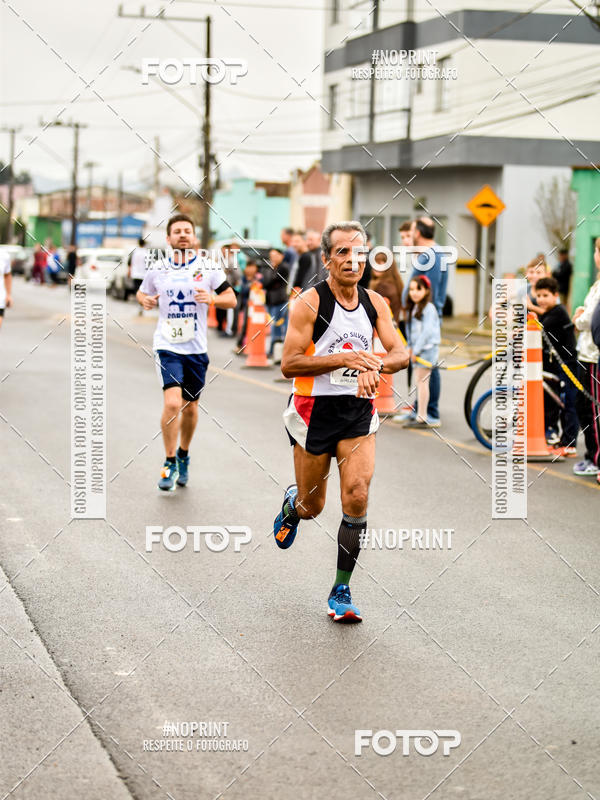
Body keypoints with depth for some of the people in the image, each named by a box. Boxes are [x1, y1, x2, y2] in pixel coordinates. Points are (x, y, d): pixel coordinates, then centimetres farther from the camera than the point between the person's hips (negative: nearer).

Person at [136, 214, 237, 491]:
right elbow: (142, 292, 18)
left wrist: (213, 298, -17)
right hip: (167, 346, -2)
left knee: (190, 407, 12)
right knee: (172, 403, -18)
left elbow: (231, 299, 4)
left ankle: (183, 456, 37)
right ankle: (169, 463, -2)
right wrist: (145, 300, -5)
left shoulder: (209, 268, -1)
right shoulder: (157, 269, 1)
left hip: (196, 349, 2)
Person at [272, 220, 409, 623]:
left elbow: (401, 353, 0)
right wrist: (343, 359, -25)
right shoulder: (309, 302, -11)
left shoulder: (375, 302, 3)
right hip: (315, 409, -3)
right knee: (312, 507, 8)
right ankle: (291, 503, 48)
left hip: (359, 410, 3)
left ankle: (342, 590, 0)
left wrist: (375, 365, -23)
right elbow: (289, 364, -15)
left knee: (357, 496, -12)